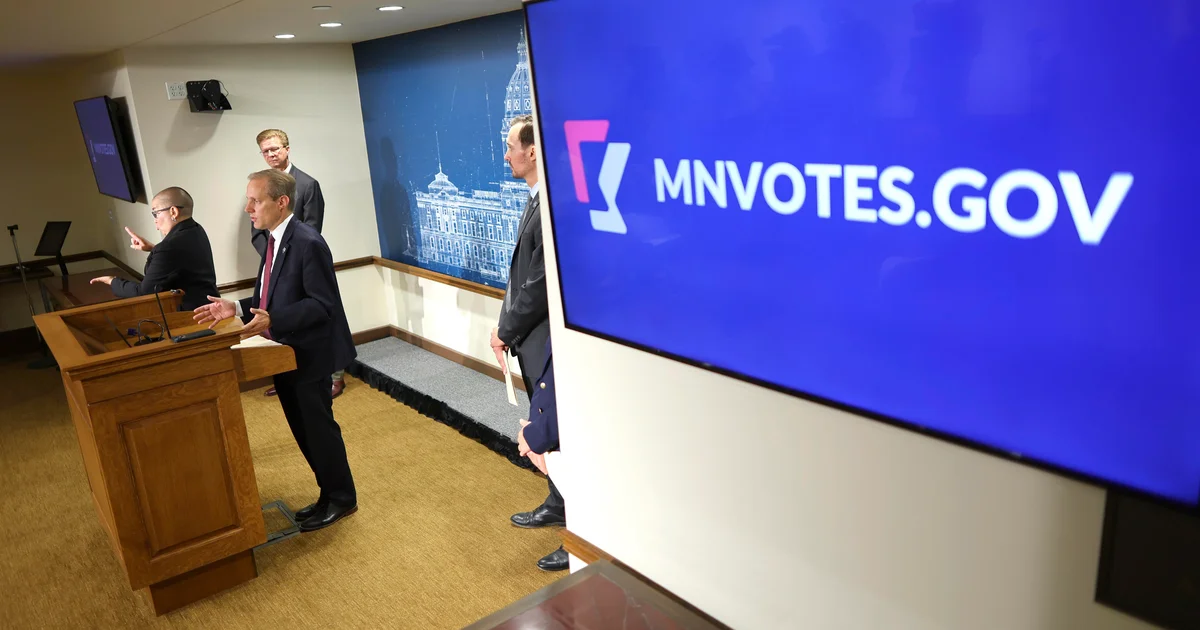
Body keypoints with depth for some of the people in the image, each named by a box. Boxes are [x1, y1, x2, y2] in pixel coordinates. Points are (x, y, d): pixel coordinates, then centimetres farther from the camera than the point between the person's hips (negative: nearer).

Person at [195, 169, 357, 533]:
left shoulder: (308, 243, -22)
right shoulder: (273, 239, 8)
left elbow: (322, 304, -23)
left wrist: (272, 321, -32)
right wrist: (238, 308, 3)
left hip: (308, 354, -9)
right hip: (285, 353, 9)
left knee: (318, 427, 4)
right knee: (303, 429, 17)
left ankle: (341, 499, 22)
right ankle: (330, 494, 32)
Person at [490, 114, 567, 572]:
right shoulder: (537, 200, 10)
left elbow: (540, 284, -24)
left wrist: (506, 331, -11)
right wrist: (507, 328, 7)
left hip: (548, 344, -10)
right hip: (533, 341, 10)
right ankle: (559, 506, 42)